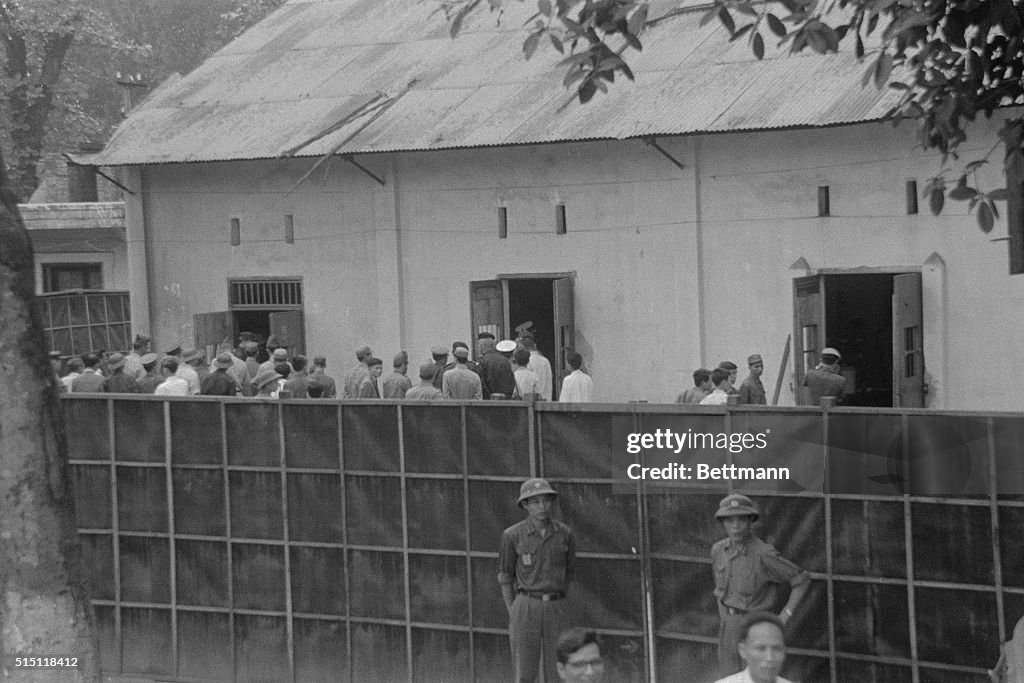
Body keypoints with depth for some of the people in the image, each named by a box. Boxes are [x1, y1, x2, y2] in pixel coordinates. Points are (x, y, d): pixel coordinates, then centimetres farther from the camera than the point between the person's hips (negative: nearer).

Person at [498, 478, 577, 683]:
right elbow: (504, 576, 4)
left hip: (556, 608, 2)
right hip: (526, 606, -2)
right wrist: (512, 615, 1)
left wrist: (556, 601, 11)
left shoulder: (565, 534, 3)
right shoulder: (512, 535, -3)